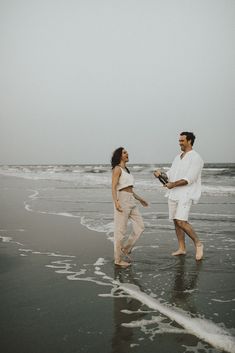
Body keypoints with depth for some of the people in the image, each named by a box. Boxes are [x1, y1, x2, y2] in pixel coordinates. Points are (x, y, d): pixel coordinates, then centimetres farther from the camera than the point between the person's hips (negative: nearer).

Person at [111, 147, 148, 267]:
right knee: (121, 230, -2)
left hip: (131, 201, 9)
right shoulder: (117, 169, -7)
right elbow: (113, 187, -16)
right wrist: (116, 202, -30)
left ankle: (125, 249, 19)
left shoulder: (126, 170, 20)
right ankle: (118, 259, 8)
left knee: (140, 227, 4)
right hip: (122, 200, -9)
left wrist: (139, 199, 27)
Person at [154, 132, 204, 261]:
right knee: (176, 221, 9)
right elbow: (170, 173, 12)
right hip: (173, 194, 8)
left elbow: (189, 179, -17)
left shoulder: (195, 158, -9)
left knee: (181, 222, -18)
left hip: (186, 194, -8)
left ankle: (198, 243, 0)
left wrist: (173, 184, -19)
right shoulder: (178, 157, 17)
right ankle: (182, 248, 20)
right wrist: (160, 174, -7)